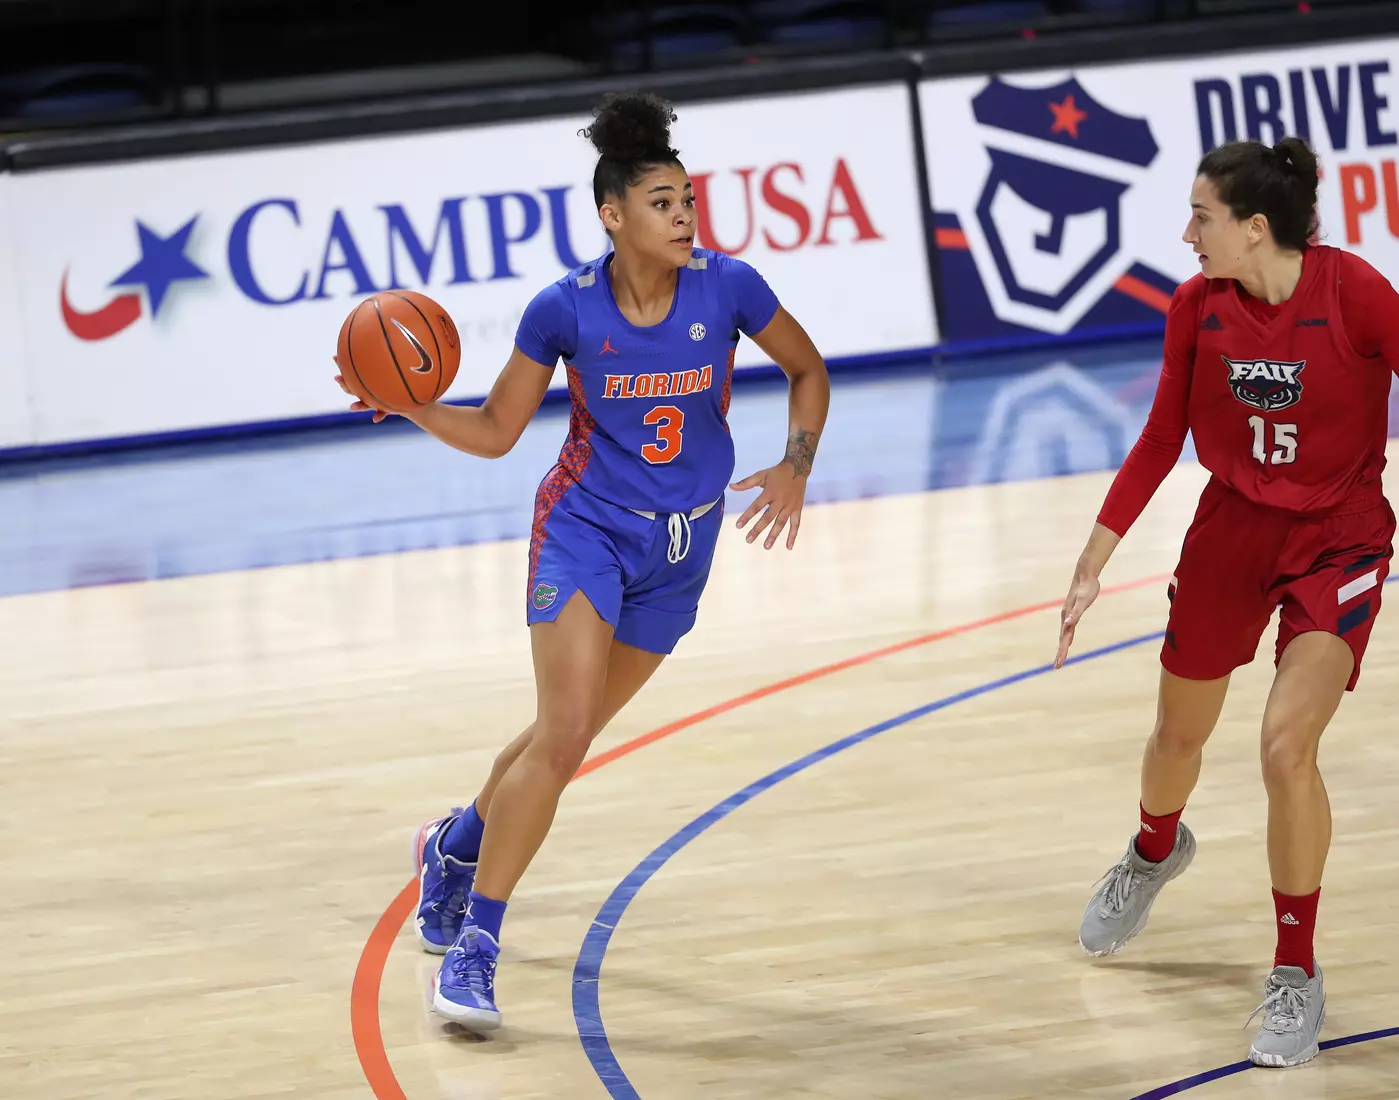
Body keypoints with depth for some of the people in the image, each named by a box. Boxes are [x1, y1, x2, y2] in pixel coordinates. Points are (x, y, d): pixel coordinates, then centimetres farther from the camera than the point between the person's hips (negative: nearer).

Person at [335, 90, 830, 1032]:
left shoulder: (726, 286, -13)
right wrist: (411, 405, -21)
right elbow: (494, 432, -4)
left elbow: (807, 369, 5)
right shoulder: (566, 310, -15)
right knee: (565, 733, -18)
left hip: (683, 542, 3)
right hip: (586, 525, -3)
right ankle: (475, 945, -12)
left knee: (572, 732, 16)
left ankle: (459, 844, 45)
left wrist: (796, 467, -9)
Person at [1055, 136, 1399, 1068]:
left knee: (1287, 744, -20)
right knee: (1178, 735, 19)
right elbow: (1161, 442, 3)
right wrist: (1092, 564, 4)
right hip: (1232, 529, 4)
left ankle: (1297, 978, -1)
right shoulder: (1197, 308, -9)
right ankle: (1155, 852, 57)